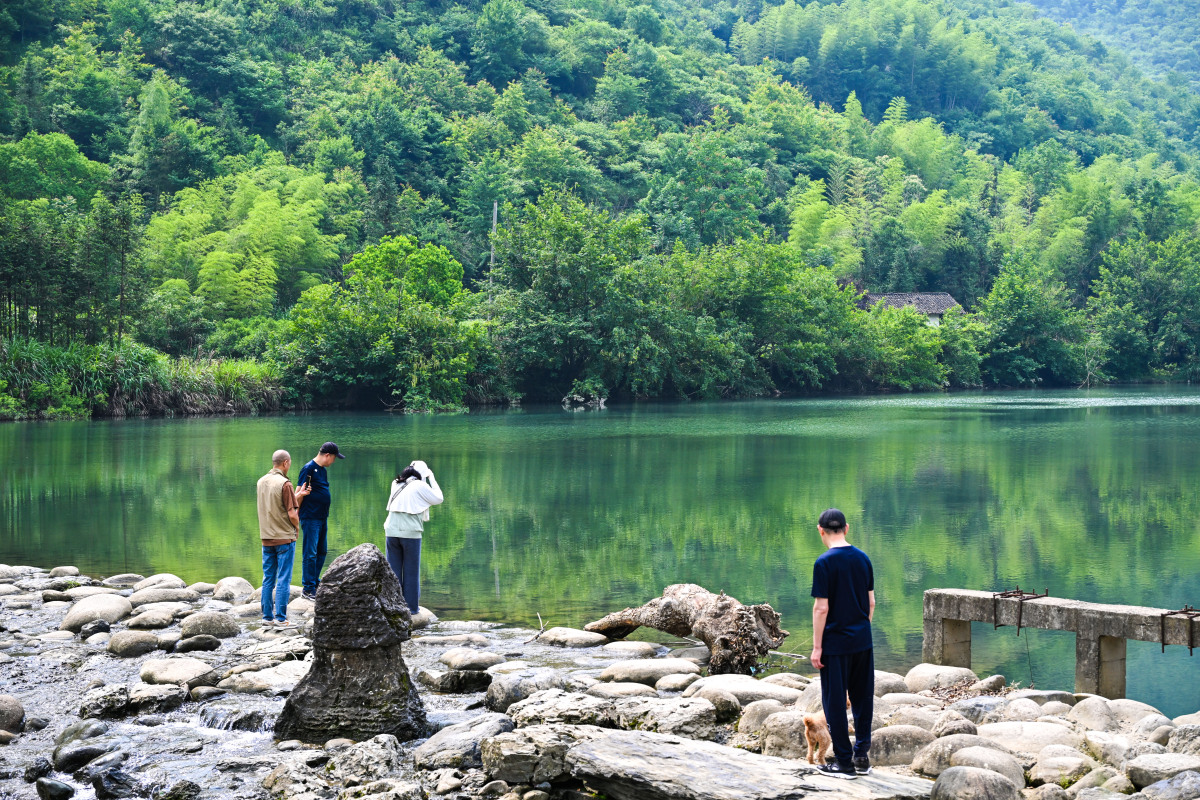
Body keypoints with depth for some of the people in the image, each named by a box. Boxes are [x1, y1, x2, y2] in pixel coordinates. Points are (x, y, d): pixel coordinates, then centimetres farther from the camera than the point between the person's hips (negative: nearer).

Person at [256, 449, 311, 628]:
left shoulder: (261, 482, 7)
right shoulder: (285, 484, -15)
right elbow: (292, 514, -16)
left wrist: (297, 496, 15)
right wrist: (297, 526, 4)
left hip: (266, 538, 6)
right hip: (284, 538, -6)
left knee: (268, 579, 11)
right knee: (283, 580, -1)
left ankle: (267, 616, 13)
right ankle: (280, 618, -1)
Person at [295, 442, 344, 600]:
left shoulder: (323, 470, 15)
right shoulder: (309, 468, -12)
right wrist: (296, 514, -15)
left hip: (322, 517, 9)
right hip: (310, 518, -9)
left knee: (322, 552, 14)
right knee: (310, 554, -5)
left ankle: (315, 581, 25)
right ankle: (308, 588, -1)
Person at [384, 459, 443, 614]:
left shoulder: (396, 484, 10)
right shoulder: (420, 486, -5)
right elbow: (438, 499, 3)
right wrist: (432, 478, 12)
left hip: (392, 530, 4)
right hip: (411, 532, -4)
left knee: (393, 570, 10)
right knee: (411, 571, 5)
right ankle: (411, 606, 8)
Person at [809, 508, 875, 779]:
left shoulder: (824, 563, -14)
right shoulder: (863, 558, 4)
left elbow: (821, 608, -15)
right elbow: (871, 602, 9)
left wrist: (817, 647, -9)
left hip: (836, 644, -6)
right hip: (863, 642, 6)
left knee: (835, 703, 3)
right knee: (862, 698, 13)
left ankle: (844, 762, 7)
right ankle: (862, 756, 18)